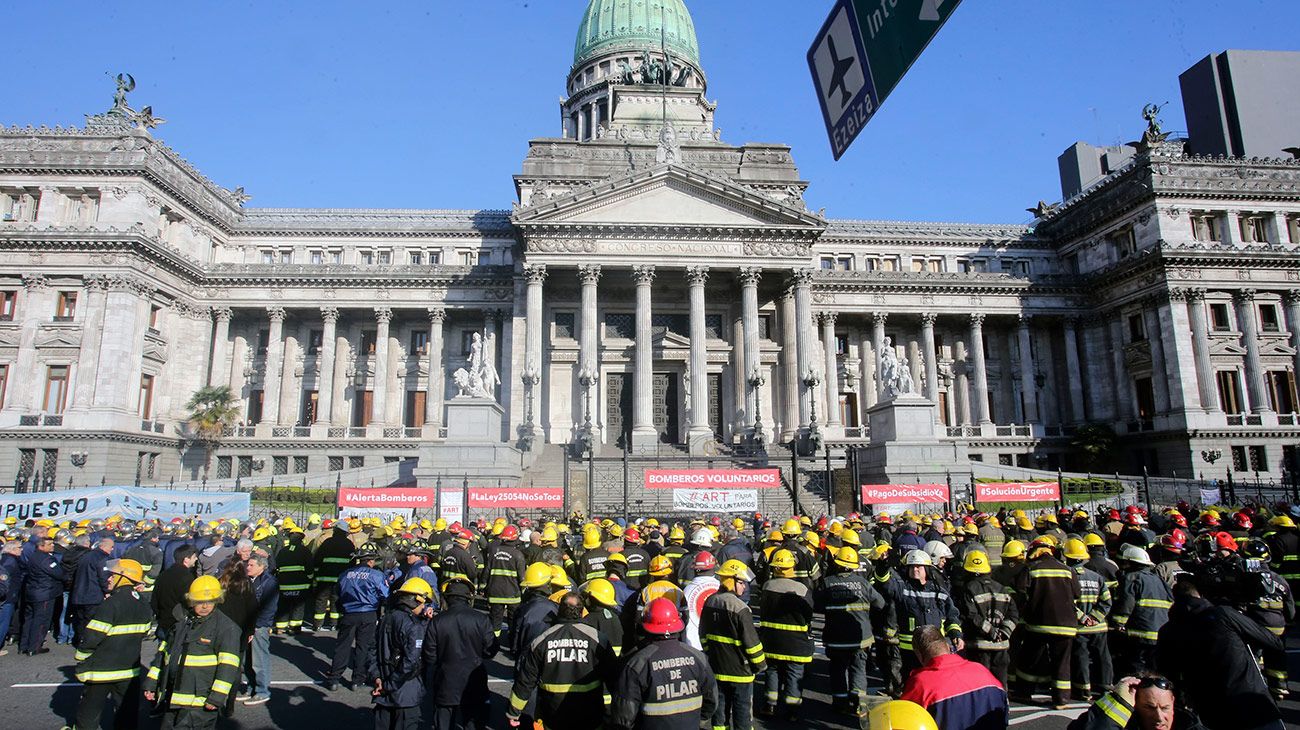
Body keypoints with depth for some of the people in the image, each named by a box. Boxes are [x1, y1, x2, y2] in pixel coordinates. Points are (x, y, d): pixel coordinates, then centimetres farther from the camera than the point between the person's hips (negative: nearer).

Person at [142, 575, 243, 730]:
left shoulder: (226, 627, -9)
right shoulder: (181, 620, 11)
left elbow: (228, 664, -13)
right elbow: (163, 652, 21)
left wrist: (217, 696, -17)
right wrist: (151, 683, 18)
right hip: (173, 698, 7)